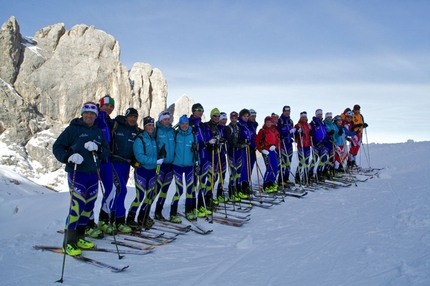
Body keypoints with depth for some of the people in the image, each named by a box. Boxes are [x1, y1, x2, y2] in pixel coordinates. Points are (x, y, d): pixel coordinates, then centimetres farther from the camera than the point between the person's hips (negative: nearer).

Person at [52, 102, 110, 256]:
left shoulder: (98, 132, 14)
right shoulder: (73, 129, -1)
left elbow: (106, 152, 8)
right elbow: (57, 147, -3)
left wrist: (97, 149, -13)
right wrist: (69, 157, -20)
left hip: (93, 174, 6)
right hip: (76, 173, -6)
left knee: (88, 207, 9)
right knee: (77, 206, -12)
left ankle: (79, 237, 23)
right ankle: (69, 242, 0)